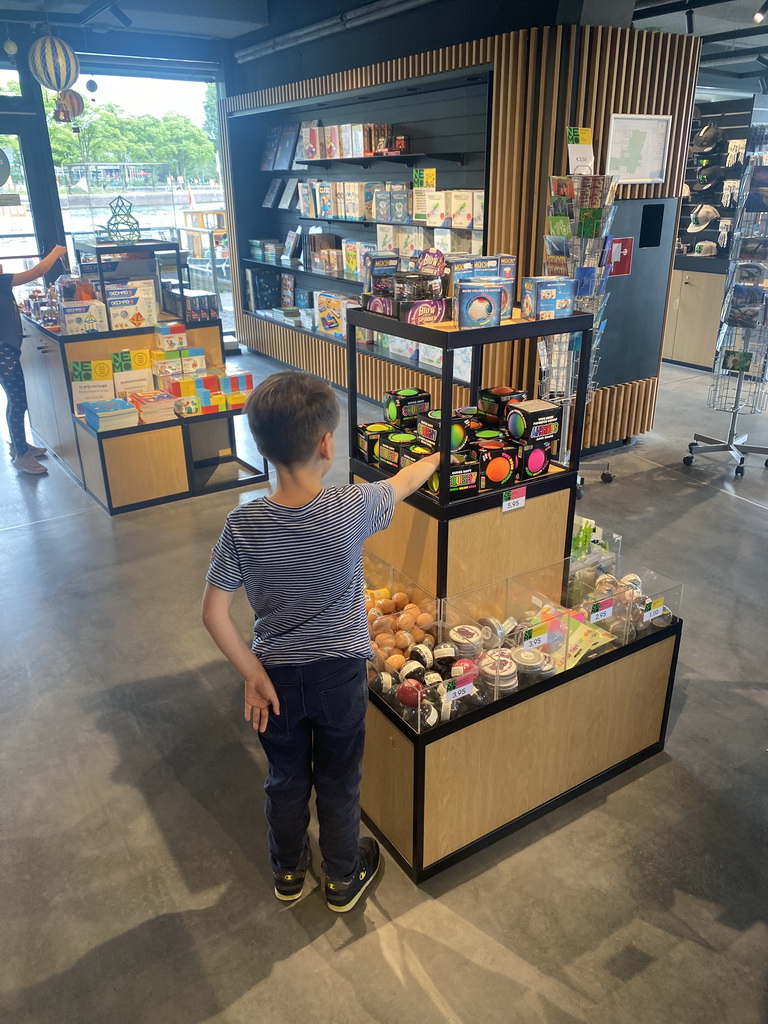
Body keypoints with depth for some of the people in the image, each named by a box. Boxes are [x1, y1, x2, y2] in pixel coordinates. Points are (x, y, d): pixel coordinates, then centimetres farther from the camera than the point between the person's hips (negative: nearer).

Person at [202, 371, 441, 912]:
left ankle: (289, 871, 48)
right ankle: (344, 878, 44)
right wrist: (438, 457, 16)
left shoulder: (243, 524, -20)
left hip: (277, 674, 2)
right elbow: (405, 482, -4)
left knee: (287, 779, 24)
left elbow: (214, 613, -16)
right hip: (340, 673, -1)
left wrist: (254, 675, -5)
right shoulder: (351, 510, -25)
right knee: (339, 782, 21)